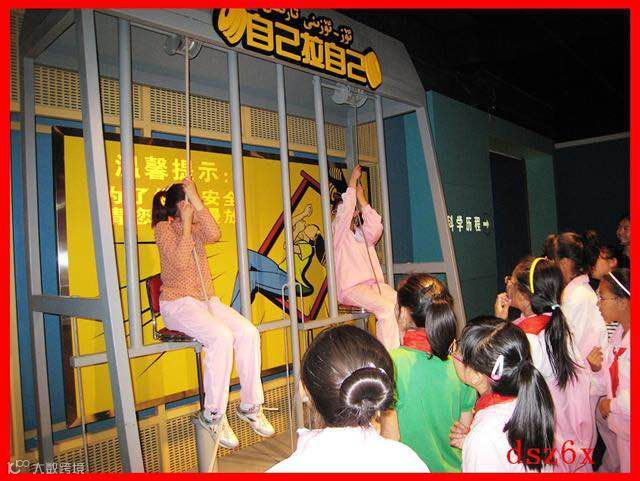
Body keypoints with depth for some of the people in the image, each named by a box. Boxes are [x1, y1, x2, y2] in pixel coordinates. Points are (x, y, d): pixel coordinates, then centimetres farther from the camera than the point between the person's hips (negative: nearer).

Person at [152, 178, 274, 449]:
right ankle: (213, 416, -19)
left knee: (248, 332, -19)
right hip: (178, 303, -6)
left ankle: (250, 406, -7)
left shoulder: (196, 227, 14)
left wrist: (197, 199, -13)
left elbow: (214, 235, -11)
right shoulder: (164, 227, -2)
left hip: (207, 300, 6)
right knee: (221, 336, -32)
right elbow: (180, 262, -19)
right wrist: (186, 223, -11)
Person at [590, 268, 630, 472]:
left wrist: (611, 404, -15)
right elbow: (607, 385, 10)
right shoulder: (619, 333, 5)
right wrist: (597, 369, -9)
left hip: (629, 428, -7)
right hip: (616, 422, 7)